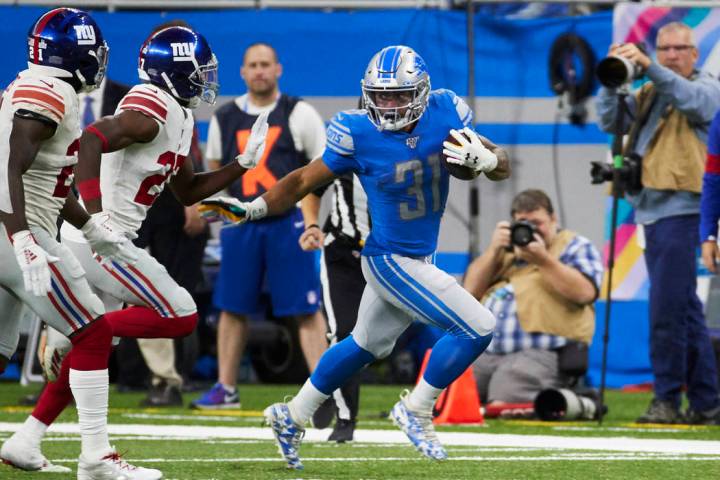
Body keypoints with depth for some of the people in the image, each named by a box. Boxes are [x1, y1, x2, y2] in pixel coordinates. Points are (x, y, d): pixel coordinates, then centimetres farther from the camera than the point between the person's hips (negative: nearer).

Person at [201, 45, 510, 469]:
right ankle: (416, 411, 4)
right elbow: (306, 182, -8)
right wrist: (253, 209, -15)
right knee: (477, 329, -14)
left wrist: (484, 159, -28)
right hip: (390, 259, -6)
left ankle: (293, 417, 41)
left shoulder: (445, 116, -10)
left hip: (419, 258, 6)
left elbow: (504, 167, -5)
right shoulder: (360, 135, -20)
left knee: (365, 346, 24)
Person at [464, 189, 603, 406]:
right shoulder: (506, 247, 28)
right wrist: (493, 249, 5)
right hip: (484, 353, 6)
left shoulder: (575, 246, 10)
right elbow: (472, 290, 18)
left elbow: (585, 292, -9)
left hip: (538, 353, -6)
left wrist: (543, 260, -14)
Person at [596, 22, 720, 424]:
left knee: (667, 308, -14)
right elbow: (611, 121, 9)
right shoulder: (649, 94, 21)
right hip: (652, 210, 8)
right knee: (686, 309, 11)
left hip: (682, 209, -8)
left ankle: (667, 399, -10)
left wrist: (649, 67, -31)